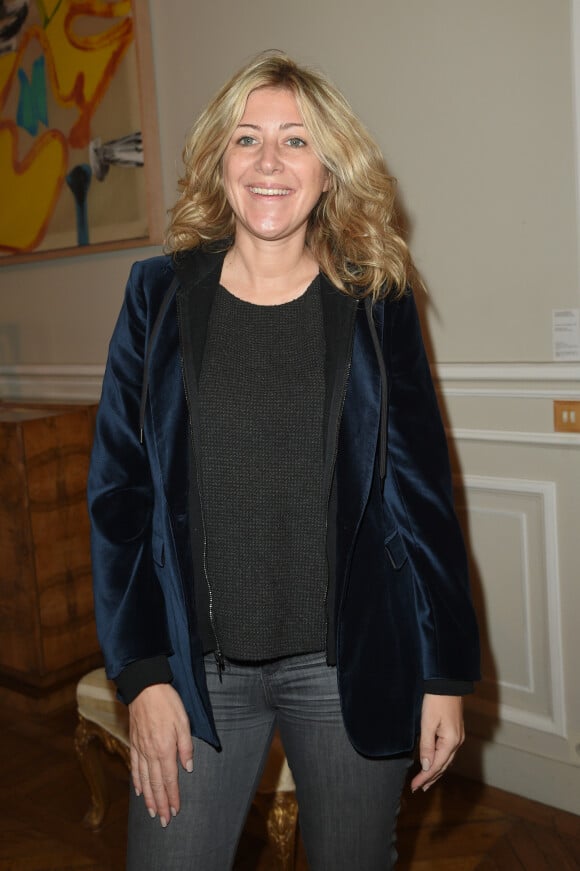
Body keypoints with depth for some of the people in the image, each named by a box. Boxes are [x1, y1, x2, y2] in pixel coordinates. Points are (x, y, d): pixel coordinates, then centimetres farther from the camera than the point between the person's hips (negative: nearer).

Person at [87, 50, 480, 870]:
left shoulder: (375, 303, 0)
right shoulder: (160, 295, 0)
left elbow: (424, 495, 1)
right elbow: (120, 491, 0)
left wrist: (447, 675, 0)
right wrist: (143, 674, -5)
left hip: (355, 666, 0)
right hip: (197, 668, 1)